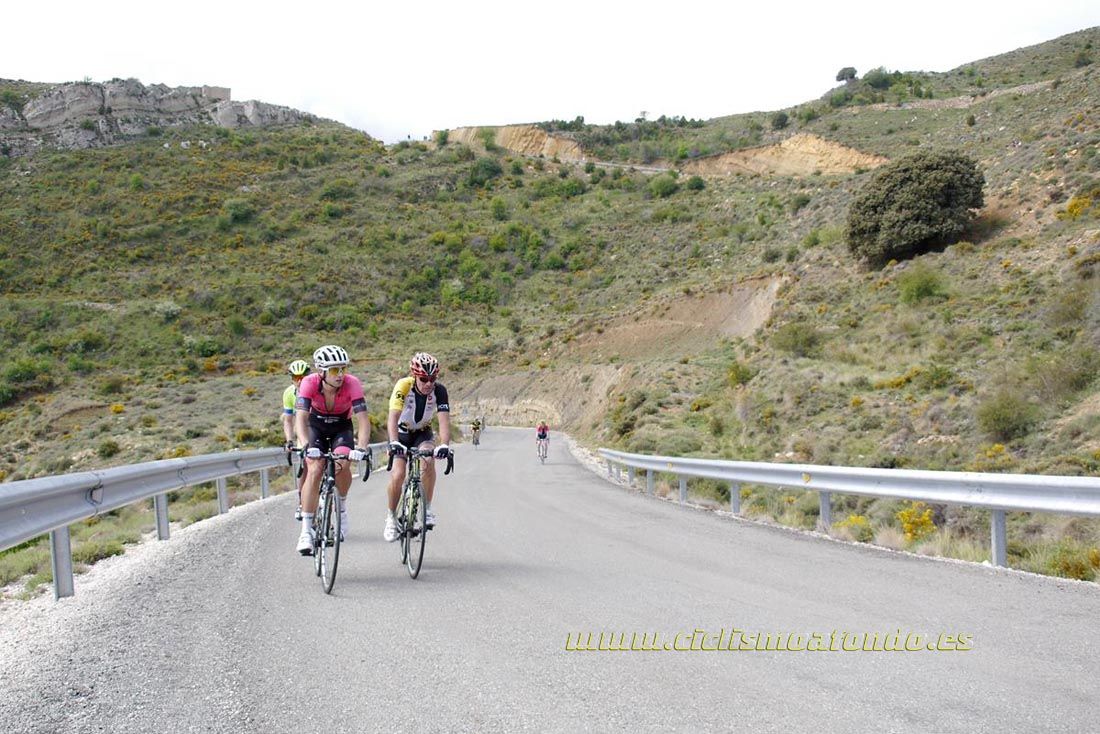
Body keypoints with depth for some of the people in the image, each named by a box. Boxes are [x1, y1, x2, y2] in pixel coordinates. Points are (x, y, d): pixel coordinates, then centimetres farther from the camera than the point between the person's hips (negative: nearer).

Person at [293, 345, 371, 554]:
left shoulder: (352, 384, -30)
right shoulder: (309, 383, -29)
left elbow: (363, 420, -35)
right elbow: (301, 418, -37)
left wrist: (361, 447, -52)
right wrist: (305, 445, -54)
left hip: (342, 427, 0)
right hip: (316, 425, 0)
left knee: (342, 464, -27)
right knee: (314, 470, -20)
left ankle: (342, 508, 2)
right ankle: (306, 530, -13)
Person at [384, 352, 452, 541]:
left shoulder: (439, 390, -24)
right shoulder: (403, 386, -29)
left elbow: (444, 420, -32)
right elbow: (393, 417, -39)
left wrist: (444, 445, -49)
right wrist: (394, 443, -55)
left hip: (423, 433, 1)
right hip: (402, 433, -1)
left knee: (428, 461, -29)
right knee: (398, 475, -17)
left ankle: (427, 508, -13)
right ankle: (391, 517, 6)